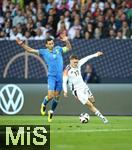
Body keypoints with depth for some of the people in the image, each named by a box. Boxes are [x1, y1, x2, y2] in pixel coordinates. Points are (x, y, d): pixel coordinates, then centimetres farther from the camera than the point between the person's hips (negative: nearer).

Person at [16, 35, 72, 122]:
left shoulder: (58, 49, 9)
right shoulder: (44, 51, 1)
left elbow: (69, 48, 12)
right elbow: (31, 50, 0)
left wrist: (66, 41, -7)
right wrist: (22, 44, -10)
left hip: (60, 76, 3)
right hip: (51, 76, -3)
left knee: (57, 96, 7)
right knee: (50, 95, -15)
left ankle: (51, 112, 27)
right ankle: (44, 105, 18)